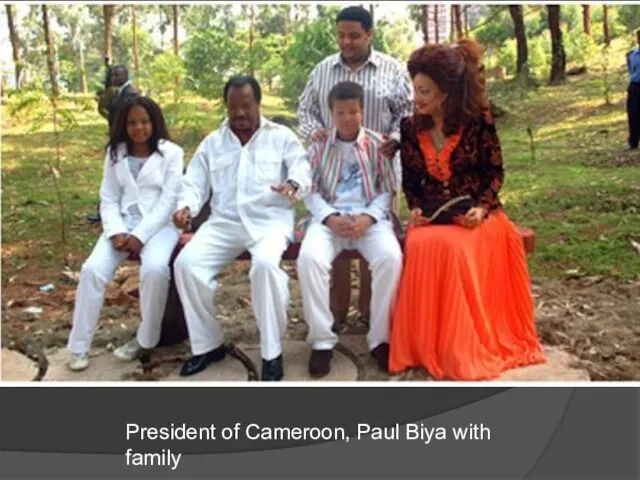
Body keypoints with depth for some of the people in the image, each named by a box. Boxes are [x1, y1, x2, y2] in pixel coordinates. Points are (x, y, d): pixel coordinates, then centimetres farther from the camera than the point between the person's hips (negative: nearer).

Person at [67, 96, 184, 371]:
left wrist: (140, 235, -16)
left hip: (159, 224, -3)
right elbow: (108, 199, 8)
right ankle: (79, 346, -6)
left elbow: (168, 200, -7)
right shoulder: (115, 153, 12)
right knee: (92, 270, -20)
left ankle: (145, 338, -10)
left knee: (155, 269, -33)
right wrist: (116, 232, -11)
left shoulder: (171, 152, 0)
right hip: (123, 222, 3)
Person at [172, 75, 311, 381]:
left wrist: (292, 185, -26)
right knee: (186, 262, -23)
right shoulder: (212, 142, 21)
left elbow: (303, 169, 0)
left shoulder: (282, 136, 13)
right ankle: (207, 345, -6)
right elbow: (195, 183, 15)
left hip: (270, 220, -3)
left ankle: (272, 352, -21)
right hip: (224, 222, 4)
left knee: (265, 264, -36)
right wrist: (186, 207, -9)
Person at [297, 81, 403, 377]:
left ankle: (380, 338, -15)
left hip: (371, 216, 0)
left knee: (391, 257, -31)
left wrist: (368, 217, -13)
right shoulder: (319, 145, 9)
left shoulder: (377, 144, 7)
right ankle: (322, 340, -17)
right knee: (309, 258, -30)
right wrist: (330, 218, -13)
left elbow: (387, 190, 5)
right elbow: (311, 191, 6)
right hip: (329, 216, 1)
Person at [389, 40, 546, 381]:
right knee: (421, 248, -32)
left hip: (473, 212, -2)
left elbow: (495, 171, 0)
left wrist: (482, 207, -16)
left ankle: (462, 350, -17)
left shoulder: (478, 119, -6)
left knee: (453, 248, -35)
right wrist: (414, 208, -6)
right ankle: (425, 346, -15)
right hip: (431, 214, 3)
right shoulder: (411, 127, 4)